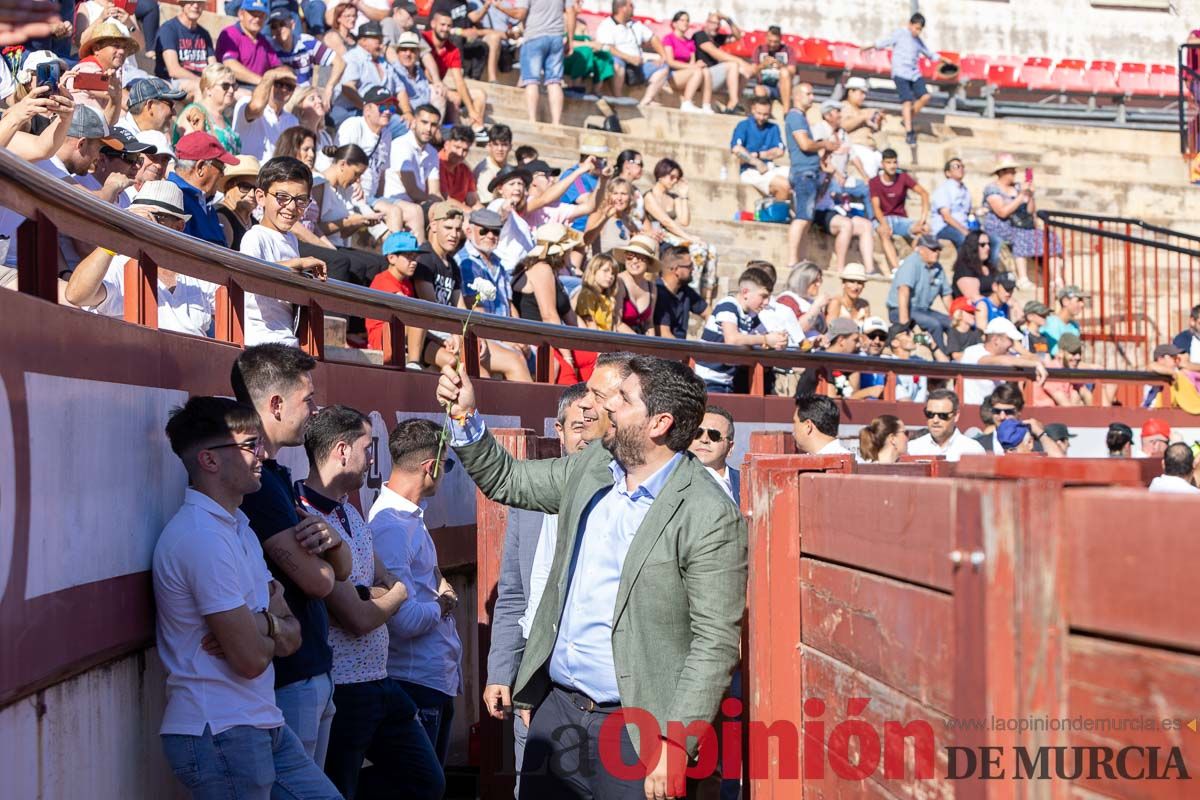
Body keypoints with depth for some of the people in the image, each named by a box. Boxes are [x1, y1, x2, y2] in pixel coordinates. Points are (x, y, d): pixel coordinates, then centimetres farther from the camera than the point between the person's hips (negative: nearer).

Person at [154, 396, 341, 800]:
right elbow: (251, 659, -20)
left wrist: (264, 624, -12)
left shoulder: (237, 526, 15)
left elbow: (292, 638, 11)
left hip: (264, 726, 9)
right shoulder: (203, 537, -18)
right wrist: (275, 624, 3)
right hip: (219, 734, -9)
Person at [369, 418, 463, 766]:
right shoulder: (391, 526, -21)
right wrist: (441, 605, -7)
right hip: (416, 682, -10)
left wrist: (440, 592, 2)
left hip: (439, 679, 10)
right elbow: (405, 620, -26)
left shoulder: (410, 517, 10)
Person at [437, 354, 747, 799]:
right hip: (556, 709, 7)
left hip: (633, 730, -6)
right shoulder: (591, 468, 6)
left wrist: (676, 744, -21)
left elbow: (716, 642, -17)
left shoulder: (710, 517, -15)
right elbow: (506, 480, 21)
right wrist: (465, 416, 6)